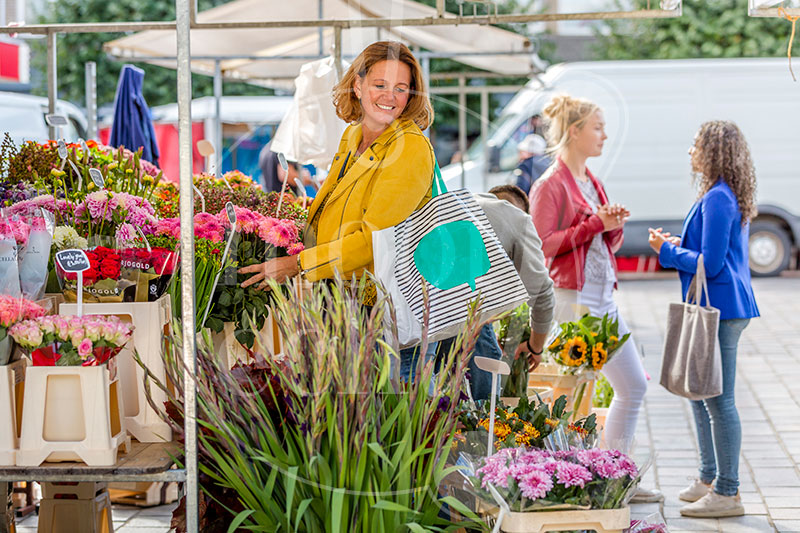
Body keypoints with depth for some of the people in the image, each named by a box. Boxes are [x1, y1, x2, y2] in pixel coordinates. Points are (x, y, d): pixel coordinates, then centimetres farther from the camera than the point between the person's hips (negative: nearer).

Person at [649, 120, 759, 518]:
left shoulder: (717, 199, -18)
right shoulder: (731, 197, 14)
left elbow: (710, 264, -20)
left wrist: (668, 252, -9)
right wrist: (679, 246, 13)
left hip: (719, 310, -11)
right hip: (721, 307, 11)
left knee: (719, 400, -5)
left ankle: (727, 494, 0)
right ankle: (710, 479, 29)